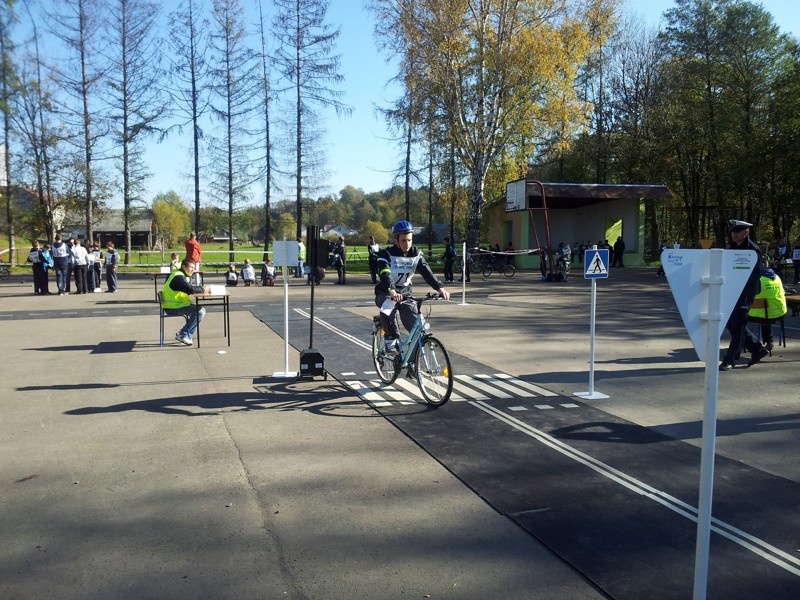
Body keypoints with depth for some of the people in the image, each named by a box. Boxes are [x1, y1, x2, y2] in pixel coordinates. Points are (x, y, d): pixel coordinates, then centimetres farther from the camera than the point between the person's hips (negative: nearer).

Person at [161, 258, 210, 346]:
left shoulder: (185, 276, 16)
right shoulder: (178, 277, -18)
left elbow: (190, 289, 16)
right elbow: (190, 290, -29)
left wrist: (202, 288, -2)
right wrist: (203, 289, -15)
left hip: (178, 304, 11)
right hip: (172, 308, -11)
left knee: (202, 310, 8)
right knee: (199, 312, -20)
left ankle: (186, 335, 10)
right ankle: (182, 335, -10)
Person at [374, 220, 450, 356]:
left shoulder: (416, 255, -3)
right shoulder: (386, 254, -15)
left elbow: (426, 272, -18)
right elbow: (385, 274, -32)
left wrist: (440, 287, -37)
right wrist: (392, 291, -52)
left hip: (405, 294, 3)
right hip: (385, 294, -3)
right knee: (387, 310, -39)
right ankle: (390, 341, -16)